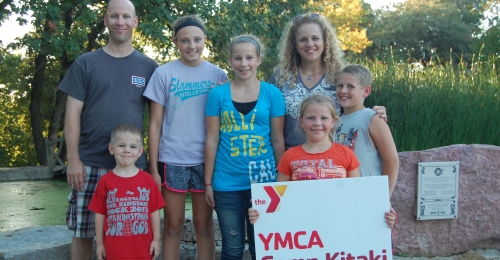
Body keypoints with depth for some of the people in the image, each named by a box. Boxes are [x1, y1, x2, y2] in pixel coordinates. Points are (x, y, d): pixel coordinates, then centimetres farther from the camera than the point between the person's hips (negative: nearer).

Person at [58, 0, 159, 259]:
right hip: (90, 164, -1)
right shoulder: (86, 63, 5)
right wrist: (73, 159, -7)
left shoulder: (148, 67, 8)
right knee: (83, 232, 4)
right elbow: (73, 113, 2)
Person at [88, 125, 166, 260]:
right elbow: (99, 214, 1)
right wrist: (99, 243, 3)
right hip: (114, 248, 0)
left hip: (142, 248, 1)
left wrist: (156, 239, 1)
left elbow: (154, 211, 2)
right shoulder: (105, 181, -2)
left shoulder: (147, 180, -1)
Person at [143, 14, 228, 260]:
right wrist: (153, 167, -4)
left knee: (204, 224, 9)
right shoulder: (164, 73, 0)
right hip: (172, 160, -1)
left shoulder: (218, 75, 4)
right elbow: (155, 124, 0)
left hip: (207, 160, 1)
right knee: (173, 225, 7)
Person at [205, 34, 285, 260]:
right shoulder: (218, 94, 0)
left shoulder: (272, 93, 1)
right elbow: (212, 140, 2)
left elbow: (278, 140, 4)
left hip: (263, 180, 0)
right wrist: (208, 183, 2)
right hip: (227, 183, 0)